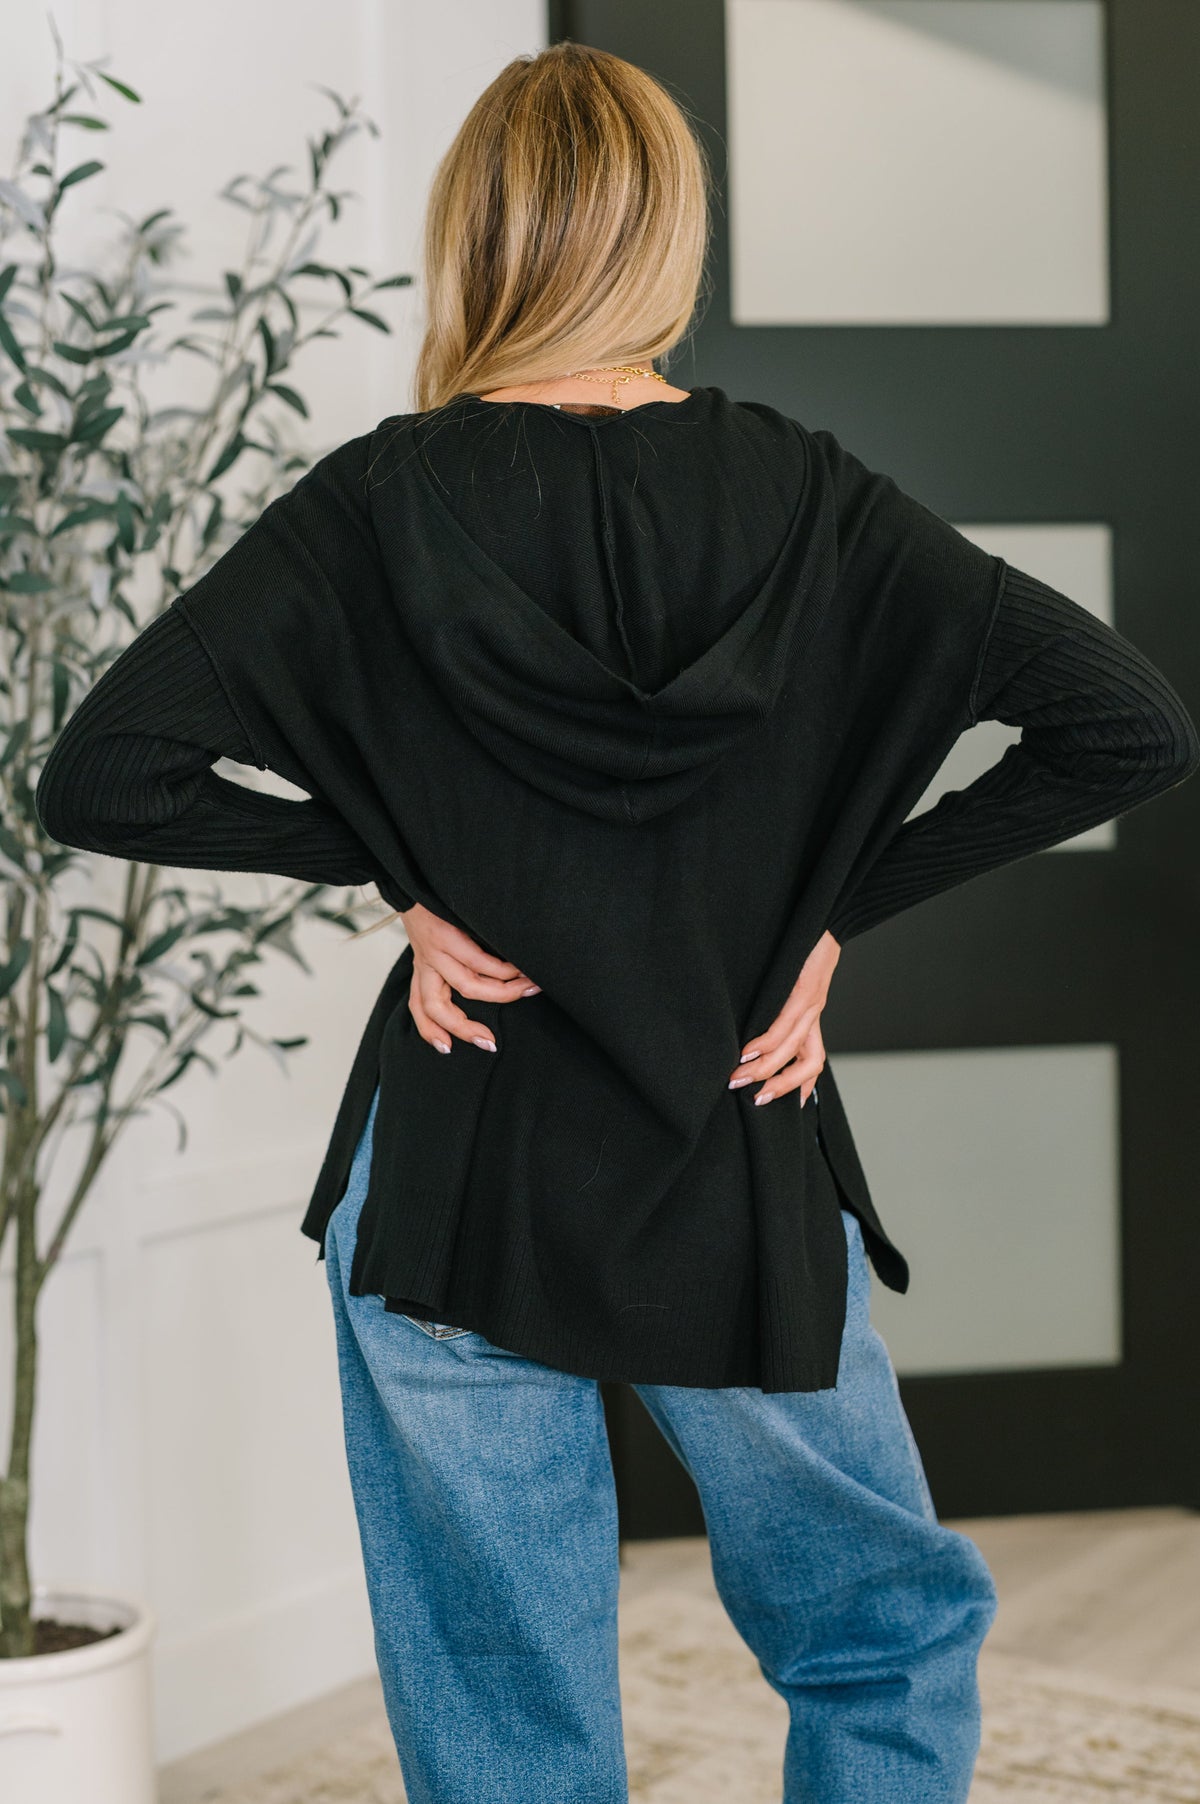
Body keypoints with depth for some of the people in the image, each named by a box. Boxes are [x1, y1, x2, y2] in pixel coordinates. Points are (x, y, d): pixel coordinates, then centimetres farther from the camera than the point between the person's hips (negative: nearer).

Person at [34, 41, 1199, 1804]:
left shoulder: (379, 507, -9)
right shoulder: (804, 499, -7)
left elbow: (99, 777, -12)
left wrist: (390, 866, -4)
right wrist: (840, 901, -3)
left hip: (452, 1181, 0)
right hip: (744, 1189, 1)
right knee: (896, 1633, 23)